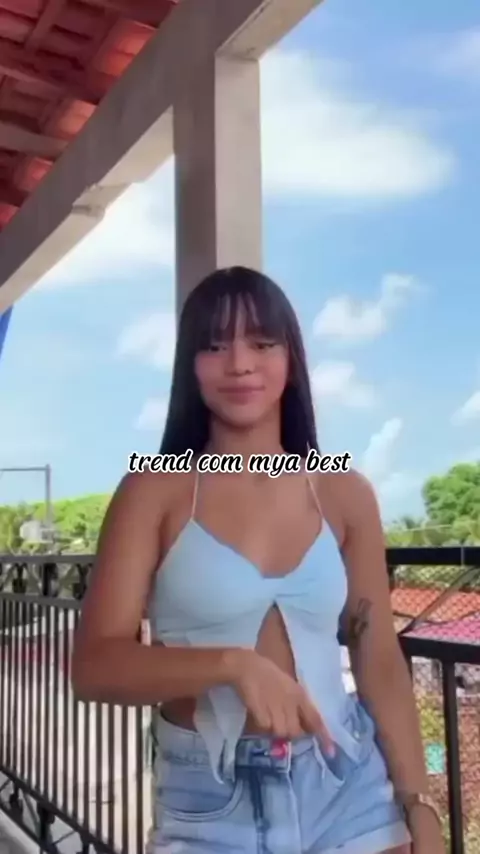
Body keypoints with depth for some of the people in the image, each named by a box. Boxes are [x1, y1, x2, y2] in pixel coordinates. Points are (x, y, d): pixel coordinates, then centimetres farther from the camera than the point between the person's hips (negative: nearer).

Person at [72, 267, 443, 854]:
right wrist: (232, 664, -27)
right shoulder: (154, 492, -8)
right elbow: (95, 665, -14)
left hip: (347, 789, 2)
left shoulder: (344, 494, -1)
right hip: (209, 802, -2)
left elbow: (381, 664, 3)